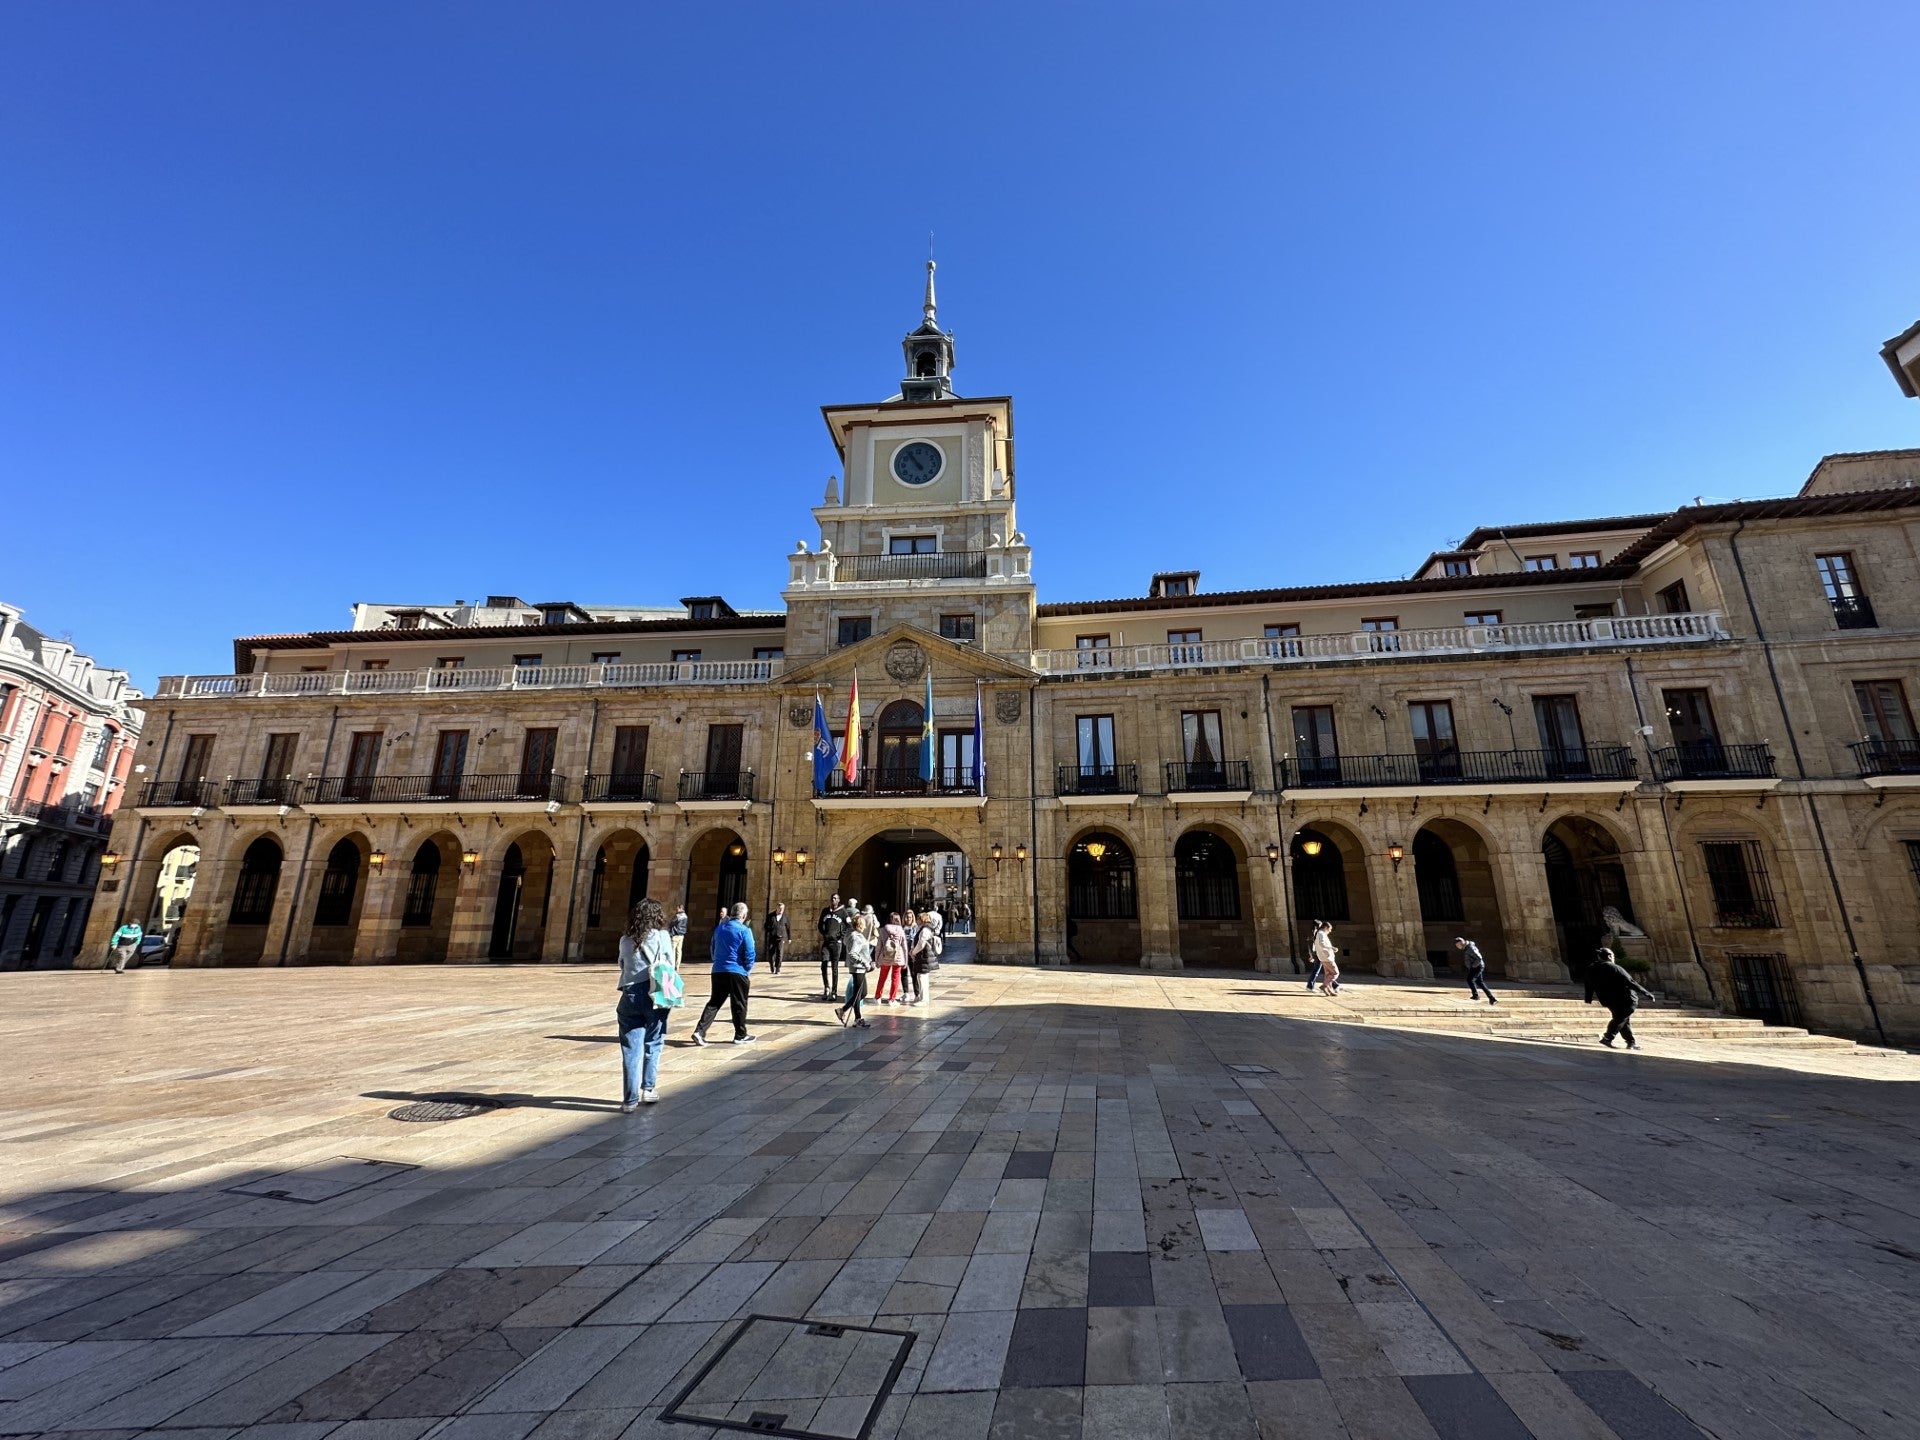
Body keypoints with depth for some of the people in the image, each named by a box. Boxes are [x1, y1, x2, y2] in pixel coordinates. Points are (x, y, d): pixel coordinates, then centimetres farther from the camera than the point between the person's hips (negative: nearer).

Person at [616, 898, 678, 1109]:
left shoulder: (625, 940, 3)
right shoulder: (662, 936, -4)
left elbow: (622, 965, 12)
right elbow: (670, 967, 0)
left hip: (630, 995, 2)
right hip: (655, 996, -2)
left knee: (631, 1049, 6)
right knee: (653, 1044, 15)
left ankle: (630, 1099, 7)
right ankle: (648, 1089, 18)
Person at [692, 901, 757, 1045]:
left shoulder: (719, 928, 7)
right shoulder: (744, 931, -12)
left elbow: (713, 948, 16)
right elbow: (749, 954, -13)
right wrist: (748, 969, 3)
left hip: (718, 971, 5)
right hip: (737, 972, -5)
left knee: (714, 1002, 13)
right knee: (739, 1005, 8)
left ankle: (700, 1031, 0)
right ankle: (740, 1036, 17)